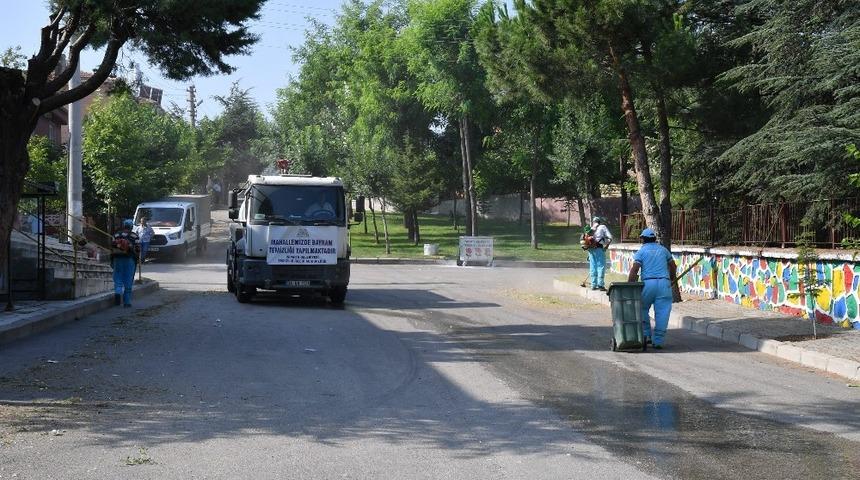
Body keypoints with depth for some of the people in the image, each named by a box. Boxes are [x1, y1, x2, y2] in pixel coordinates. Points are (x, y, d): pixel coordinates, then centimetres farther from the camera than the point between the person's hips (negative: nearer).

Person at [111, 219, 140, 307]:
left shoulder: (116, 235, 6)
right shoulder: (135, 236, 1)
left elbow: (112, 248, 5)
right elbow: (137, 249, -2)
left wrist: (111, 261, 10)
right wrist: (136, 260, 6)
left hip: (117, 259, 1)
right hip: (130, 260, -1)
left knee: (118, 279, 9)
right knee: (128, 281, 4)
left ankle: (117, 292, -18)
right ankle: (127, 301, 6)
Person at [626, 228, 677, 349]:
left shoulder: (641, 251, 5)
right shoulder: (663, 250, 16)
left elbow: (634, 270, -6)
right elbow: (673, 266, 21)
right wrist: (672, 279, 36)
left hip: (648, 283, -2)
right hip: (664, 283, 2)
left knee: (642, 309, 16)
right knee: (662, 312, 2)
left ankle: (646, 335, 9)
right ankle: (658, 341, 0)